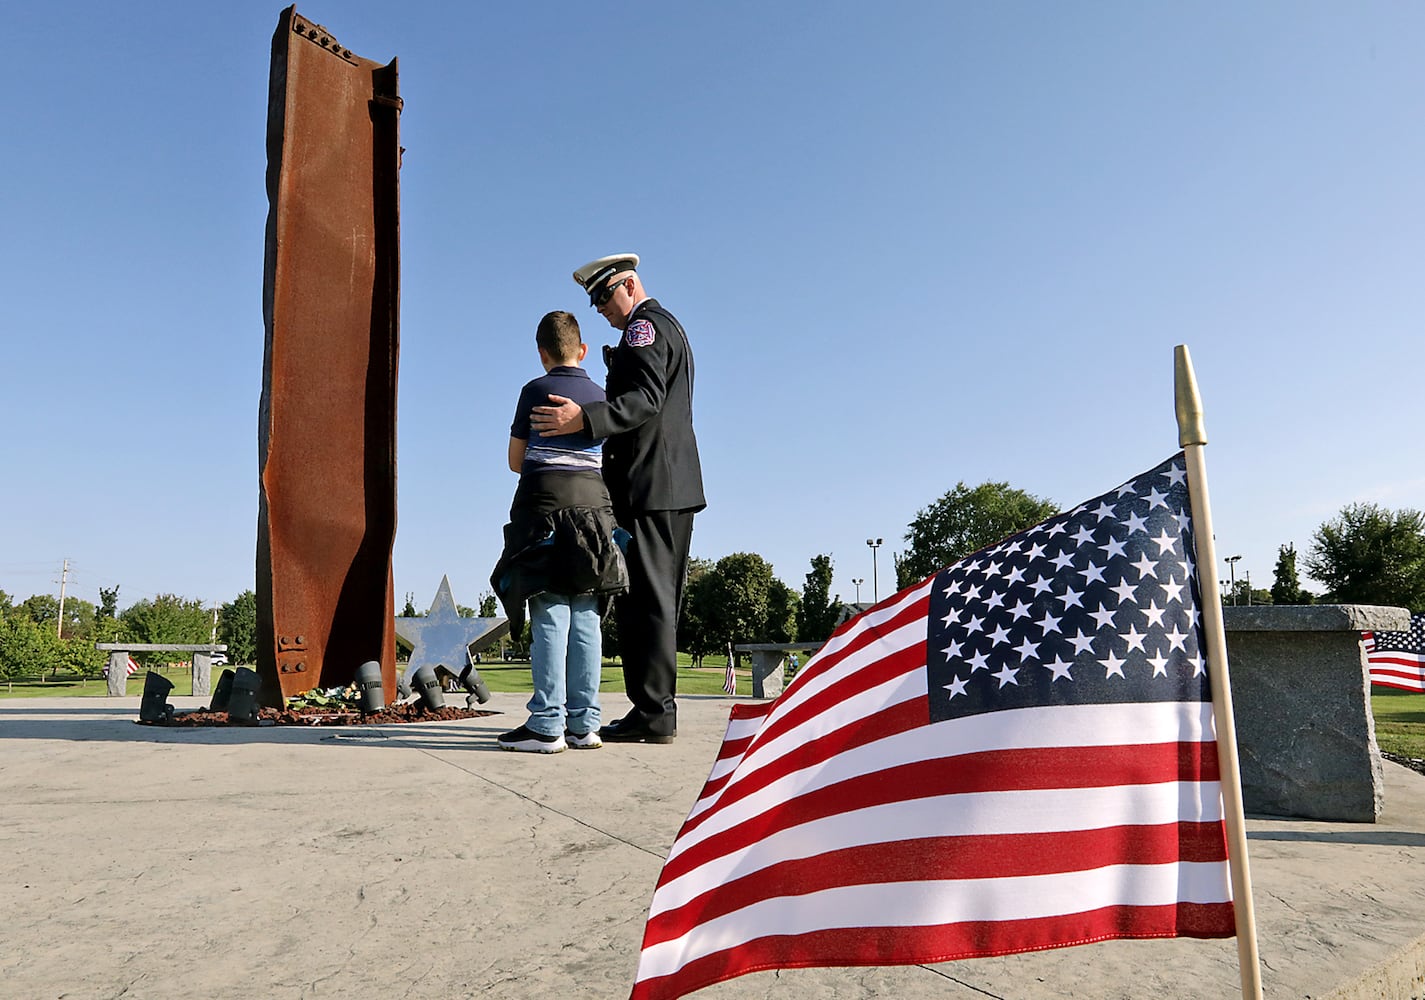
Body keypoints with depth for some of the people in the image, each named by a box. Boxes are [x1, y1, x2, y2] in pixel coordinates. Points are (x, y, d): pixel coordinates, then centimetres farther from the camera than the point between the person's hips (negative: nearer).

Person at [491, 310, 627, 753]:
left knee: (550, 616, -6)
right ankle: (584, 724, 6)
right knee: (585, 618, 4)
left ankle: (546, 724, -6)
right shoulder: (601, 395, 14)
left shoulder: (535, 390, 3)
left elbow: (516, 461, 4)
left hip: (545, 500, -4)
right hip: (594, 500, 4)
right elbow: (606, 455, 13)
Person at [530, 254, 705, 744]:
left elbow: (644, 399, -20)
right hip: (676, 484, 10)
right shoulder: (670, 328, 26)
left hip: (648, 485, -10)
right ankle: (660, 709, 13)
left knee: (645, 599, -10)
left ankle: (651, 713, -8)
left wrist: (584, 419, -32)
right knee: (659, 600, 9)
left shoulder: (643, 326, -5)